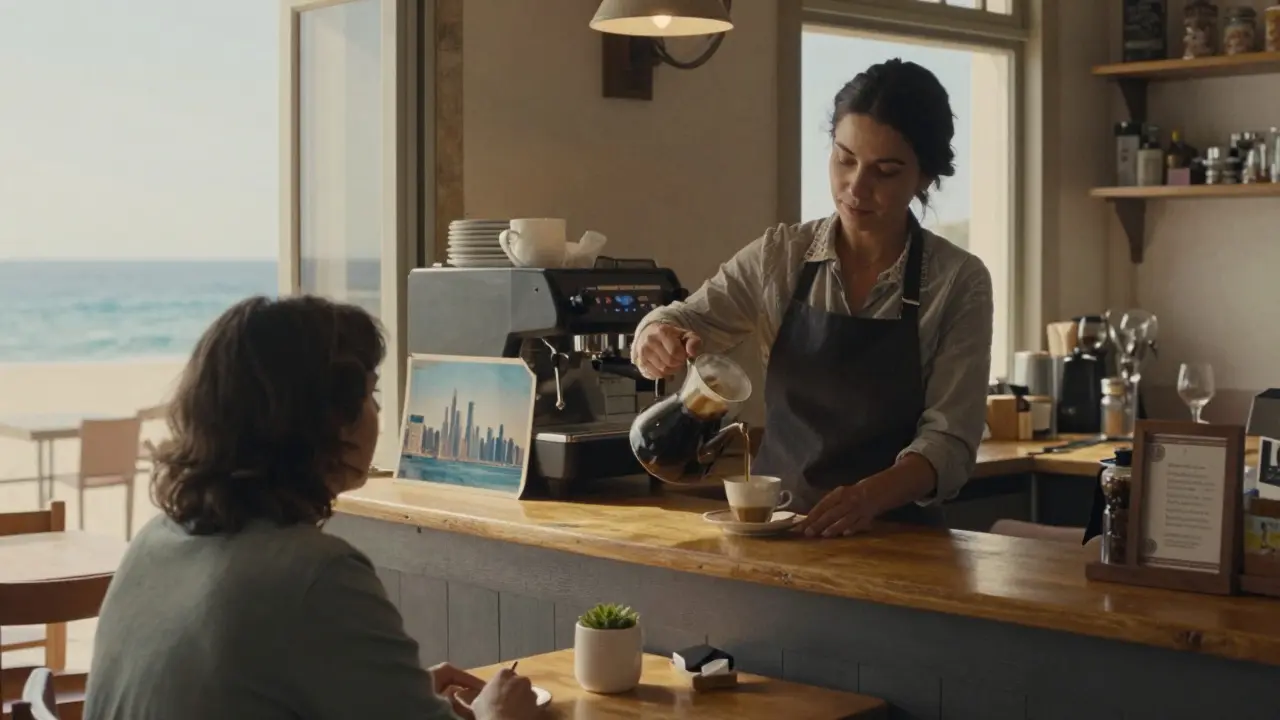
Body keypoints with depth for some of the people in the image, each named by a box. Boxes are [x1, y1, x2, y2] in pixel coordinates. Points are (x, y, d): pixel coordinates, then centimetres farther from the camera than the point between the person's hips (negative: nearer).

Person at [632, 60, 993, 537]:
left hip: (895, 535, -3)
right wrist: (658, 336, -16)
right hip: (772, 525, 4)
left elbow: (949, 439, -8)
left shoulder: (959, 283, -4)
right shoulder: (779, 257, 2)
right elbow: (684, 321, 8)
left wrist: (872, 494, -26)